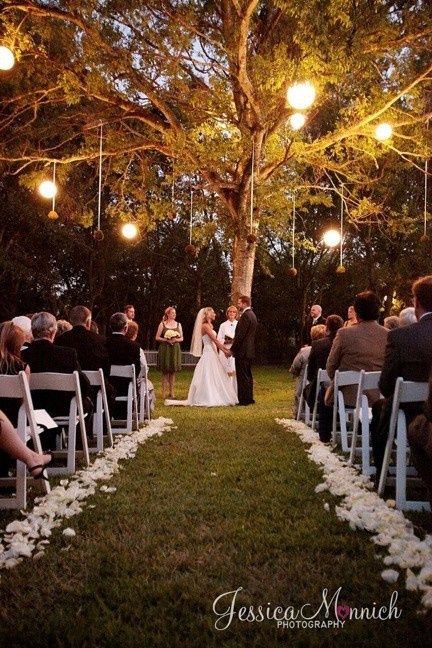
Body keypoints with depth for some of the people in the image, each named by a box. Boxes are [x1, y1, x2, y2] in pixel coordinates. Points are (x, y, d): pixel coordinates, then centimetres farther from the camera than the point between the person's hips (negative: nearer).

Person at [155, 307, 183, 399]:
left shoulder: (178, 324, 11)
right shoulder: (162, 324, 2)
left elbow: (181, 338, 11)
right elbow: (157, 337, -1)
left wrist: (176, 340, -9)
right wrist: (166, 340, -14)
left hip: (175, 349, 3)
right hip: (165, 349, -3)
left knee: (173, 371, 4)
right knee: (165, 371, -2)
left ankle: (171, 392, 10)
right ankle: (164, 392, 2)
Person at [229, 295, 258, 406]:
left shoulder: (245, 316, -17)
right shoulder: (252, 314, 15)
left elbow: (240, 335, -20)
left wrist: (232, 350, -15)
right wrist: (233, 340, 18)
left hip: (242, 351, -10)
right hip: (249, 350, 10)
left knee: (242, 376, -6)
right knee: (248, 375, 14)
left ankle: (243, 399, -3)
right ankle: (249, 398, 20)